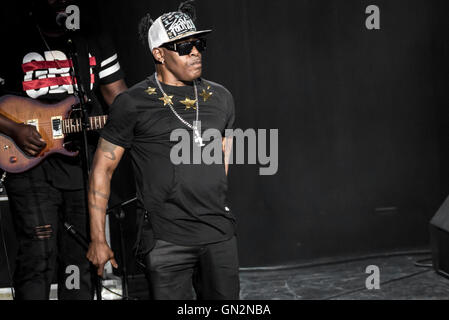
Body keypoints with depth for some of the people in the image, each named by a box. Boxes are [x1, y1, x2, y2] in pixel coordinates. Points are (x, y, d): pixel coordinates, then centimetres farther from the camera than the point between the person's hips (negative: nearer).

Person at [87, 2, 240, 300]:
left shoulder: (220, 98, 11)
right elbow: (102, 169, 0)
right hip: (166, 241, -4)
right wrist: (98, 239, -2)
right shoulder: (133, 103, -3)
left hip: (220, 234, 5)